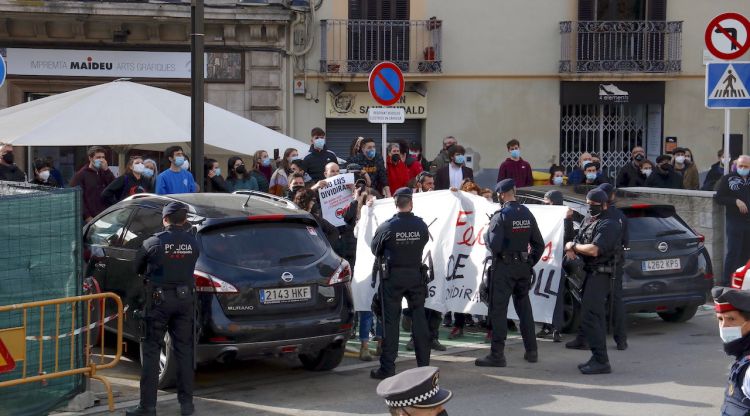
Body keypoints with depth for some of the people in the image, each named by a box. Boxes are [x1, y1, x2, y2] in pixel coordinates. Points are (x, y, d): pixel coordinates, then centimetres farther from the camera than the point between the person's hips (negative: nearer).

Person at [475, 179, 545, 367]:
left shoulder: (500, 216, -14)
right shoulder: (527, 214, 4)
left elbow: (494, 246, -20)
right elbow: (539, 244, 8)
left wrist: (487, 233, -1)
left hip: (504, 267, -6)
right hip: (524, 267, 6)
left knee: (498, 310, -3)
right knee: (524, 308, 16)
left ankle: (497, 355, -5)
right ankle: (531, 351, 21)